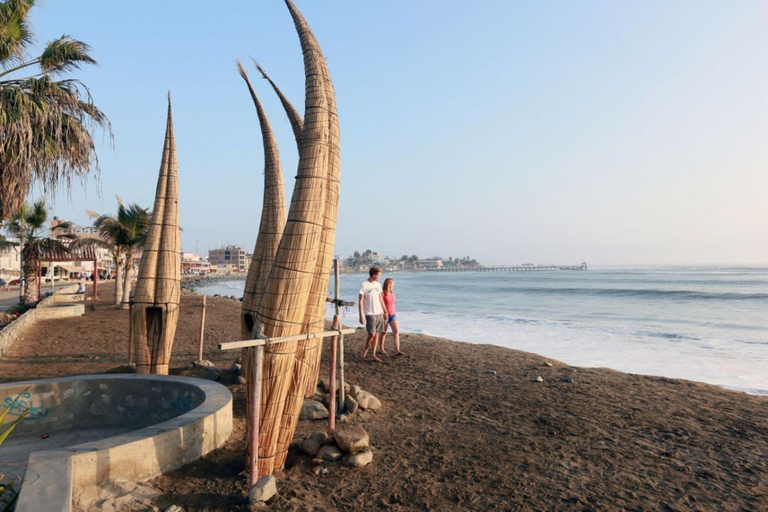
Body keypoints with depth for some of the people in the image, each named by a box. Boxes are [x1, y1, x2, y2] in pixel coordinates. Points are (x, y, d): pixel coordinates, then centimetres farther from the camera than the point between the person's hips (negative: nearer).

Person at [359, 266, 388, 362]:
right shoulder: (364, 285, -9)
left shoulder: (378, 285, 10)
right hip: (370, 314, -6)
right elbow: (360, 301, -9)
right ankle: (366, 350, 15)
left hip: (379, 313, 6)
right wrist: (361, 315, -13)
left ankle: (374, 355, 13)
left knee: (377, 334, 6)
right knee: (372, 333, -11)